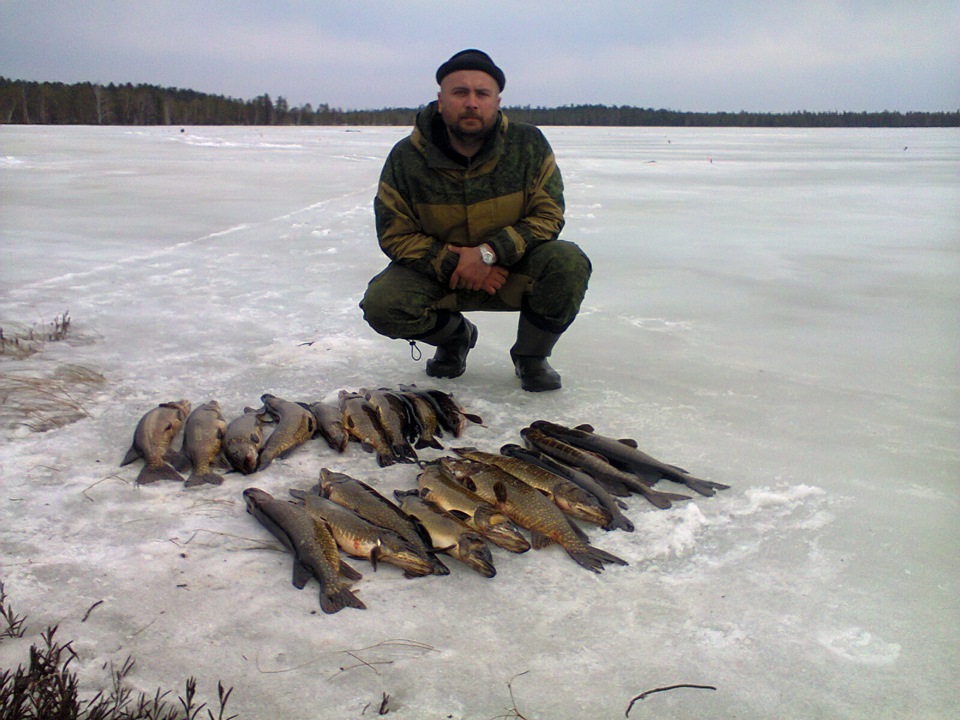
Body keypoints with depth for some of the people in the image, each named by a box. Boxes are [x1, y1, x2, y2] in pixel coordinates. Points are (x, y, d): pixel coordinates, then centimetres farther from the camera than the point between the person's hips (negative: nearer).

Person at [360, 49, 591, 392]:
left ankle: (531, 356, -1)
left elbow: (548, 215, -12)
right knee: (381, 305, -26)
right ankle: (455, 335, 10)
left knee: (569, 263, -30)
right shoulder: (406, 157, -12)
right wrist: (453, 264, -22)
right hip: (438, 271, 1)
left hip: (513, 269, 0)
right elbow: (394, 234, -9)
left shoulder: (529, 145, -11)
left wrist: (489, 253, -26)